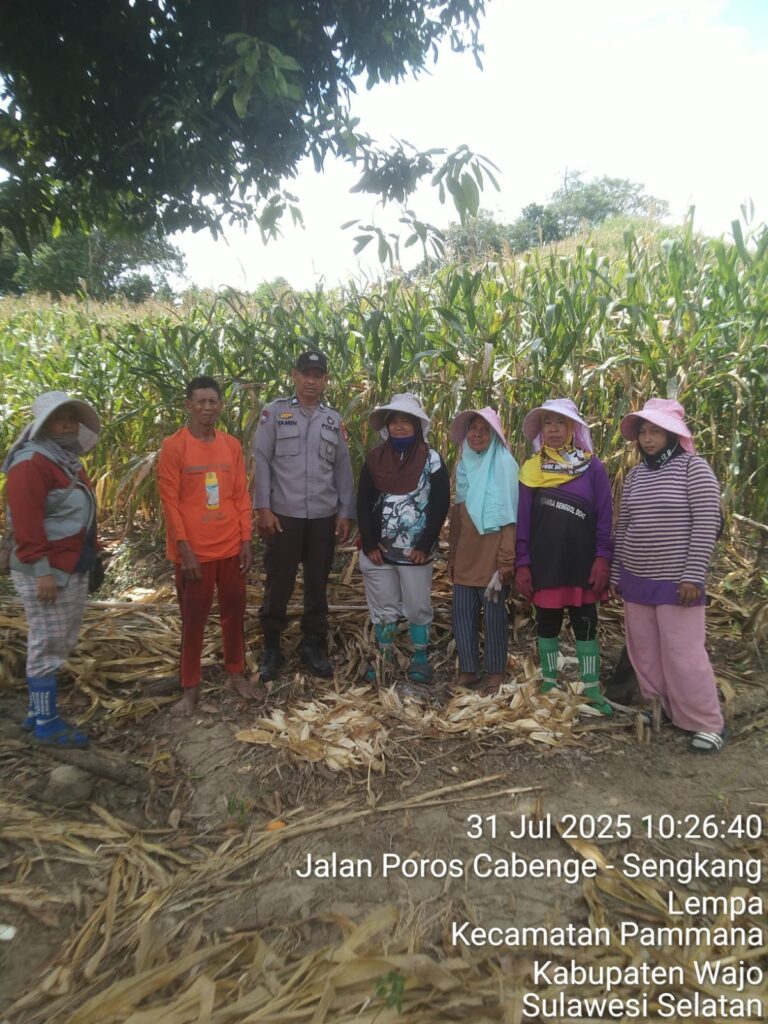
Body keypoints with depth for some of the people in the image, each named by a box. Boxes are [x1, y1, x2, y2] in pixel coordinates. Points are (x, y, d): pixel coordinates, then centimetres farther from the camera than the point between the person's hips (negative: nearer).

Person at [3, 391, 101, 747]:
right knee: (47, 647, -1)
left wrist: (92, 557, 19)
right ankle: (46, 725, 10)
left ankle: (37, 713, 28)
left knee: (60, 645, 16)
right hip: (47, 572, -10)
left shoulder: (69, 461, 17)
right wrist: (42, 569, -24)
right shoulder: (31, 462, -14)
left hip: (74, 569, 10)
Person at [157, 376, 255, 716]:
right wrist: (184, 548, -14)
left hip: (231, 547, 4)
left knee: (234, 612, 15)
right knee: (193, 620, 7)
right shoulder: (173, 446, -7)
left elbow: (242, 495, 8)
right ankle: (190, 688, 19)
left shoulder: (232, 446, 6)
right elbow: (170, 501, -10)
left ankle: (236, 673, 32)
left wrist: (246, 540, 3)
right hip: (194, 551, -4)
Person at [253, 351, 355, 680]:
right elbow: (261, 461, -3)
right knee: (278, 583, 4)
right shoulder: (274, 412, 1)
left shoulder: (334, 419, 10)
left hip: (324, 517, 3)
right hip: (284, 514, -3)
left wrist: (346, 513, 5)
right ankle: (271, 648, 19)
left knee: (318, 584, 11)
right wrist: (263, 508, -9)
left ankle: (313, 645, 25)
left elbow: (343, 469, 10)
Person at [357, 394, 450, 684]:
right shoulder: (374, 458, 4)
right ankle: (385, 659, 27)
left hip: (415, 551, -2)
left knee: (418, 607, 7)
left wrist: (424, 546, -12)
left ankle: (421, 659, 24)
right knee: (383, 608, 12)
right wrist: (370, 544, -6)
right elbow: (363, 503, 2)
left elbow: (440, 505, -6)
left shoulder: (432, 459, -3)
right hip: (379, 549, 2)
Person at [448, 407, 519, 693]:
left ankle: (496, 673, 18)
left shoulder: (504, 465, -8)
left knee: (493, 615, 4)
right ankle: (468, 670, 21)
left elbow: (509, 515, -13)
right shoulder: (463, 466, 10)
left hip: (492, 557, -6)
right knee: (462, 613, 7)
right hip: (465, 556, 6)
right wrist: (451, 555, 14)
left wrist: (507, 559, -17)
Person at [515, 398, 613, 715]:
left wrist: (603, 558, -9)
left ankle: (591, 691, 15)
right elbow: (523, 519, 2)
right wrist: (522, 563, -3)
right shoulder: (530, 469, 2)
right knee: (547, 624, 10)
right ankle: (549, 685, 24)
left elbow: (604, 516, -1)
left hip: (583, 563, -1)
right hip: (543, 564, 1)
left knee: (585, 625, 6)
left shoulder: (592, 467, -1)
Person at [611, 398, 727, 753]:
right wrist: (616, 574, 11)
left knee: (682, 654, -4)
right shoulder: (635, 474, 9)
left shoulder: (693, 467, -7)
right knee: (644, 652, 11)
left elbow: (707, 524, -12)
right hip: (636, 580, 6)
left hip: (676, 581, -6)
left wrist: (693, 576, -16)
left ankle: (708, 724, 11)